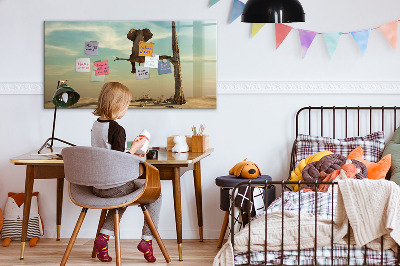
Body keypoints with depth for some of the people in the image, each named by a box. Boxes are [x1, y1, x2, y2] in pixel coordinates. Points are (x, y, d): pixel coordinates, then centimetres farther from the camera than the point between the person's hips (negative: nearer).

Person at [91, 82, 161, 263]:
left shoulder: (95, 125, 6)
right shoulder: (117, 129, -20)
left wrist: (130, 154, 19)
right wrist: (134, 148, -8)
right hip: (114, 186, -8)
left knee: (123, 195, 36)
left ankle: (104, 236, 18)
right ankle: (147, 239, 9)